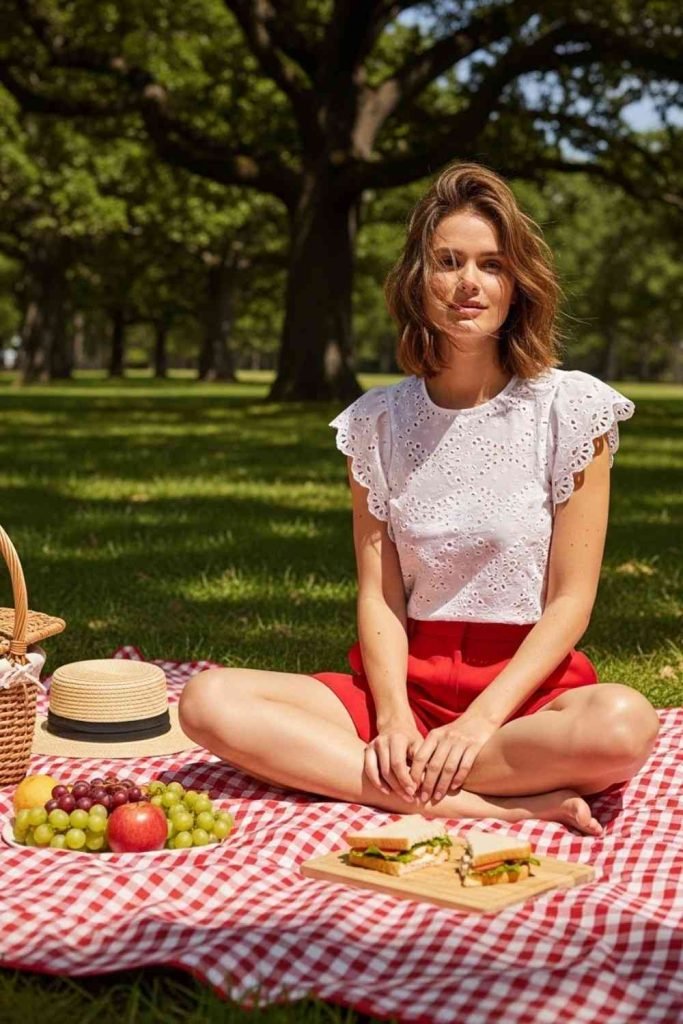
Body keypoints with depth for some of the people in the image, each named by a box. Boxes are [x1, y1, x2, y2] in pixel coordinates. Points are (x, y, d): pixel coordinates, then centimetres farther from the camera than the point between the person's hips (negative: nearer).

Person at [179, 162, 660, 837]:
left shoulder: (569, 407, -3)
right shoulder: (378, 421, 6)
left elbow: (570, 601, -5)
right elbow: (379, 594, 2)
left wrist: (480, 721, -17)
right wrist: (393, 716, -16)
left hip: (527, 686, -3)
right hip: (409, 678, 4)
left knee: (625, 724, -36)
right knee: (209, 701, -21)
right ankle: (505, 804, -25)